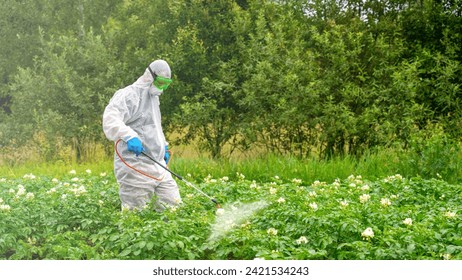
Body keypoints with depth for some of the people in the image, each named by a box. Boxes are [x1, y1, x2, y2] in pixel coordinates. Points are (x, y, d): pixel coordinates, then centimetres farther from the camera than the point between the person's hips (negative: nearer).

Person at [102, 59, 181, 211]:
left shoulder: (154, 97, 22)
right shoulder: (130, 95, -10)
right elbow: (110, 118, -27)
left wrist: (164, 146, 30)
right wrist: (129, 136, -40)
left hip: (158, 167, 9)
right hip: (136, 169, -9)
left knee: (174, 207, 6)